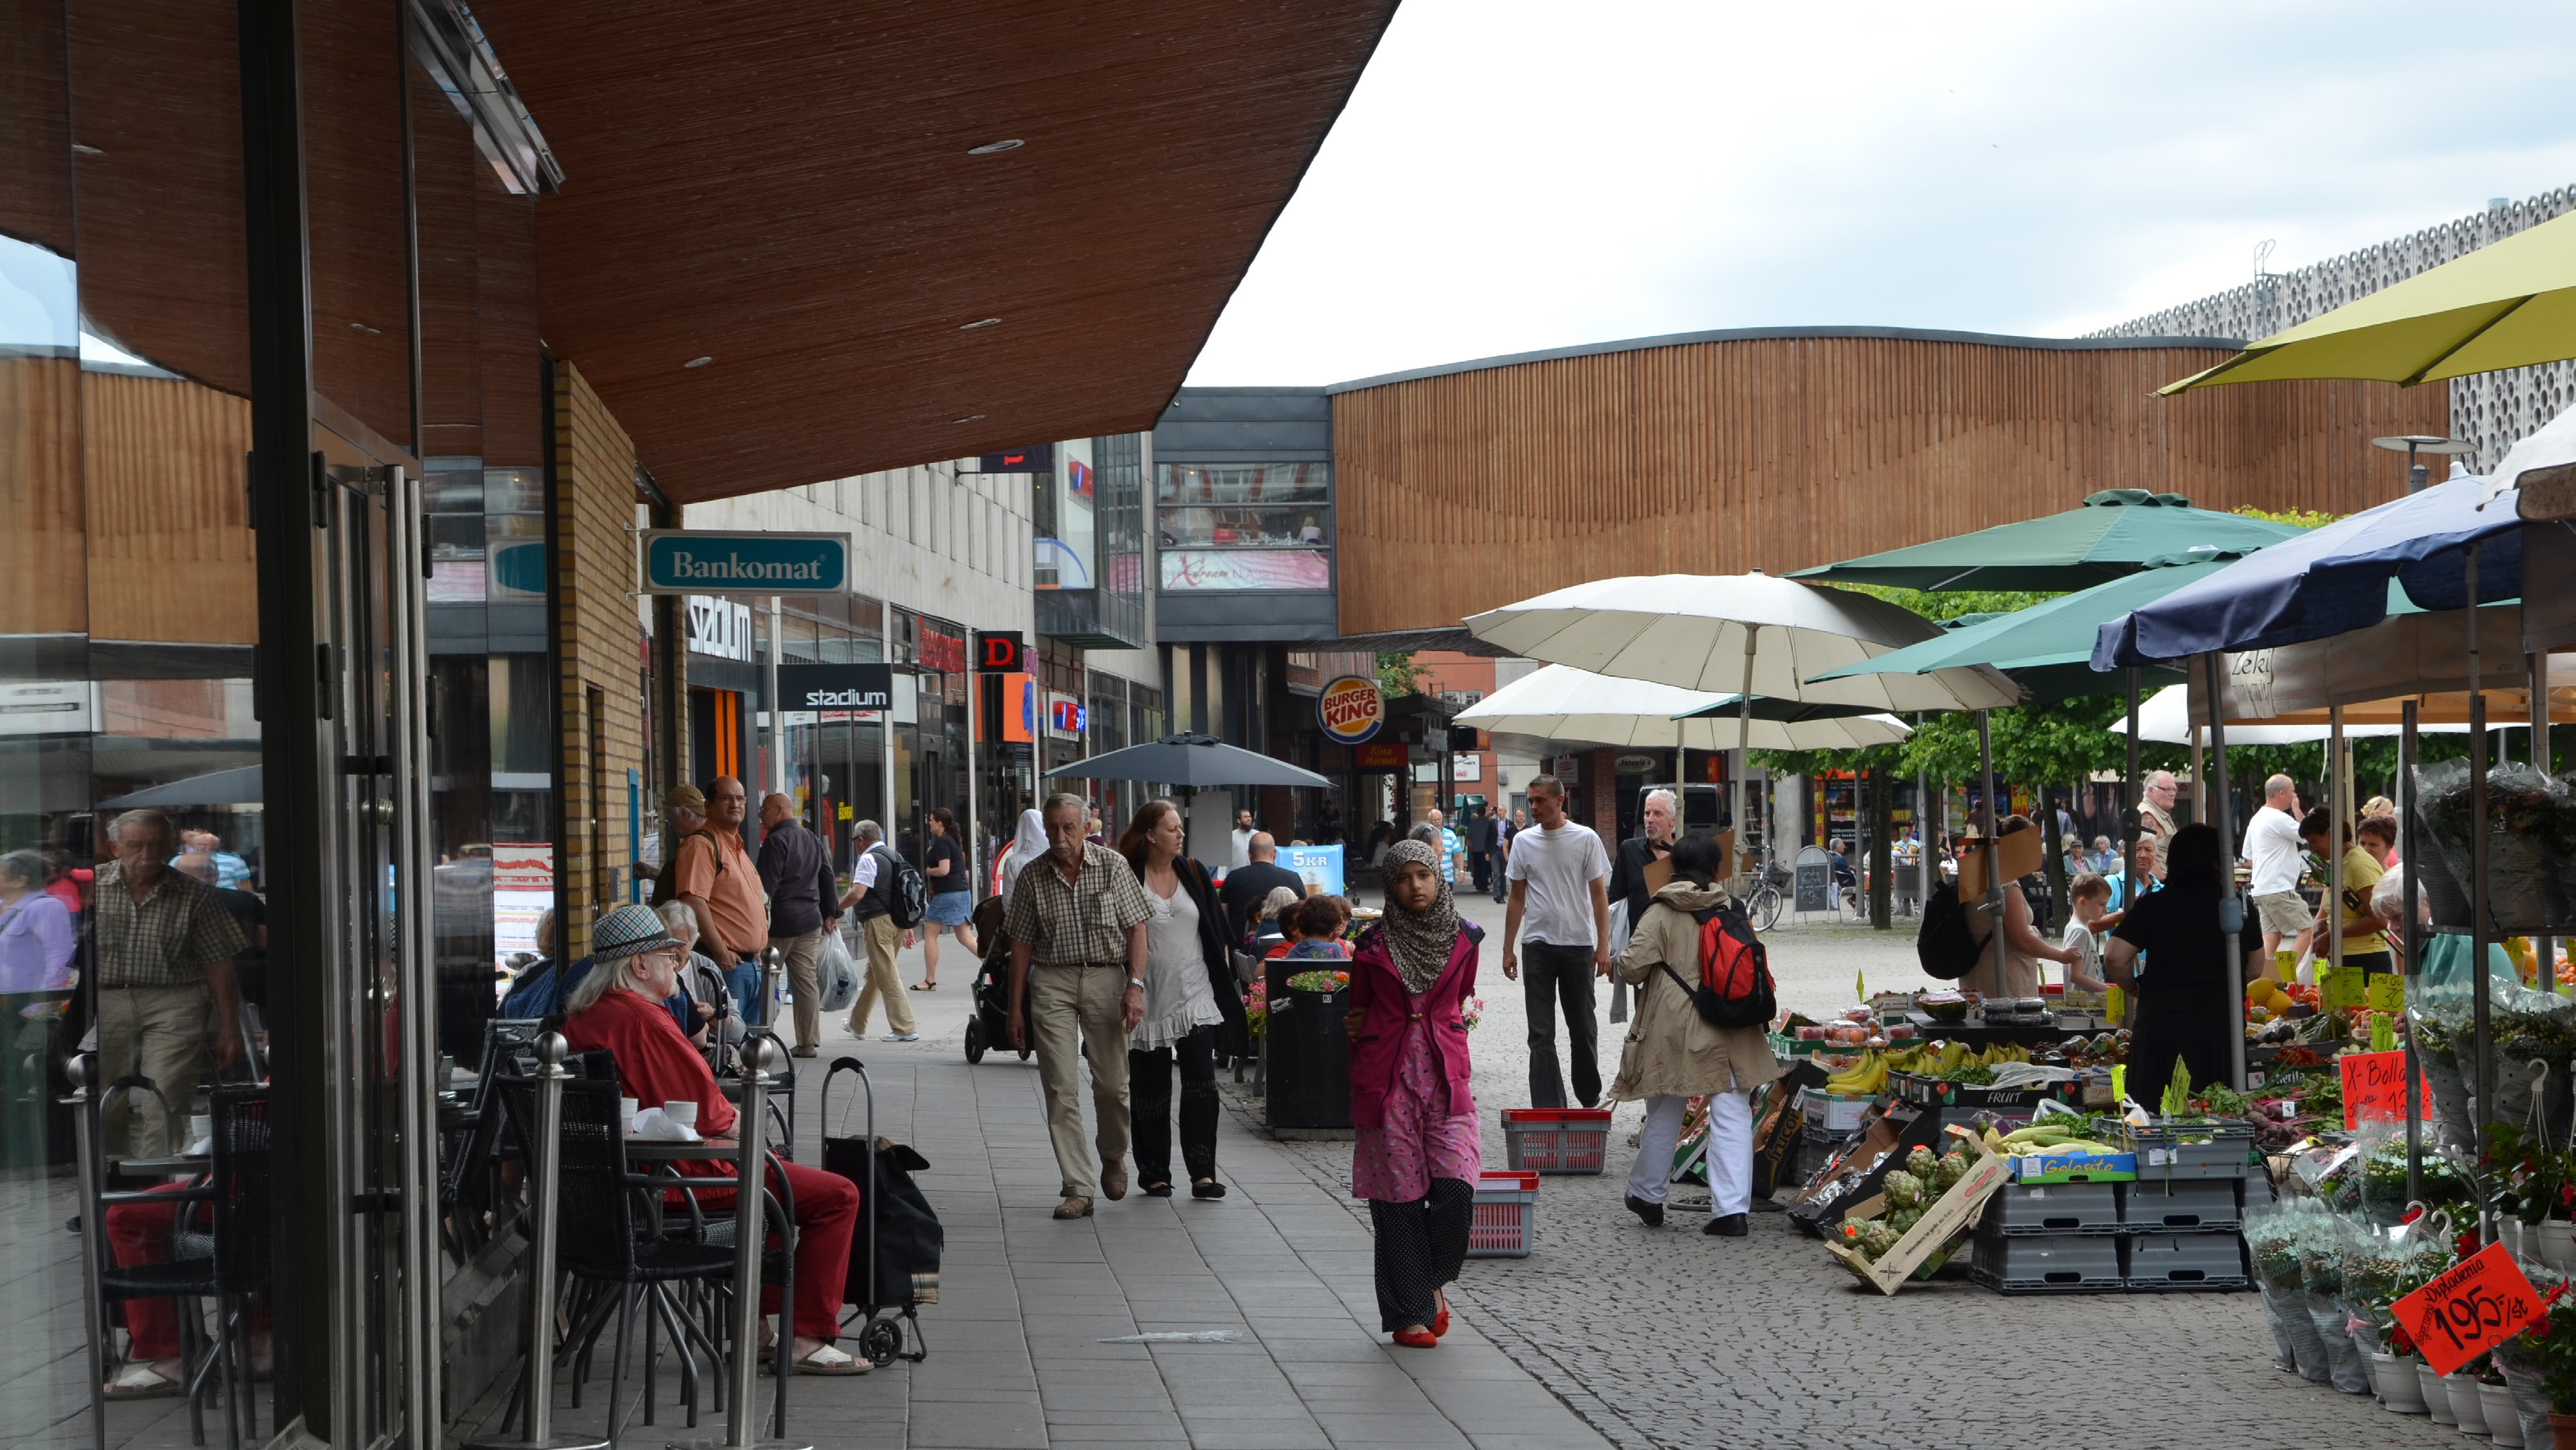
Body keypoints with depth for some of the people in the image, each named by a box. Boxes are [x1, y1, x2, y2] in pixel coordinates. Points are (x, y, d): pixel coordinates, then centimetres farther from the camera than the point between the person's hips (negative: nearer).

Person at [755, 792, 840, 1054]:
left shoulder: (776, 841, -11)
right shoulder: (814, 841, 15)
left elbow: (767, 884, -15)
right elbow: (828, 878, 19)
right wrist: (831, 913, 23)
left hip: (780, 923, -7)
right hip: (810, 922, 7)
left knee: (762, 982, 0)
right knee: (807, 981, 6)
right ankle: (808, 1041, 5)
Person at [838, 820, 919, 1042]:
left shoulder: (869, 859, -11)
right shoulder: (894, 856, 17)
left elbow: (857, 894, -21)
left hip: (879, 922, -9)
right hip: (898, 920, 9)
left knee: (887, 976, -6)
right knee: (873, 974, 19)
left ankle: (905, 1029, -9)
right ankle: (857, 1024, 30)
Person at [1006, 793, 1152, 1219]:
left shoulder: (1112, 865, 0)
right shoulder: (1033, 877, 4)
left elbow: (1136, 927, 0)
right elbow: (1022, 944, 9)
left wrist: (1135, 985, -10)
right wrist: (1016, 1007, 7)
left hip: (1106, 979, -1)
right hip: (1052, 981, 1)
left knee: (1112, 1084, 4)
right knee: (1060, 1090, -6)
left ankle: (1113, 1158, 34)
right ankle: (1078, 1188, -5)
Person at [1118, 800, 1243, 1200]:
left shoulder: (1194, 874, 9)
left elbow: (1218, 930, 15)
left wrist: (1224, 977, 9)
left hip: (1194, 994, 2)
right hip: (1149, 998, -2)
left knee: (1201, 1080, -9)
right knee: (1150, 1087, 4)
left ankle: (1202, 1172, -8)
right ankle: (1154, 1174, 14)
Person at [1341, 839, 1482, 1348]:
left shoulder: (1463, 940, 6)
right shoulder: (1373, 945, 3)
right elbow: (1358, 1014, 15)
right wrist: (1355, 1029, -1)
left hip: (1446, 1079, 1)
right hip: (1387, 1081, -1)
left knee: (1454, 1189, -13)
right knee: (1399, 1198, -1)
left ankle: (1434, 1282, 13)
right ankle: (1409, 1311, 9)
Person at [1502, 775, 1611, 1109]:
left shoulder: (1585, 839, -2)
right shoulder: (1523, 841, 5)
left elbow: (1599, 894, 0)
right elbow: (1517, 898, 11)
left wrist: (1603, 946, -6)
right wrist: (1508, 949, 8)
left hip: (1578, 944, -1)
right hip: (1538, 945, 1)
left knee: (1583, 1029, 11)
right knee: (1541, 1034, -2)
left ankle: (1589, 1099, 29)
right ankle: (1547, 1108, -2)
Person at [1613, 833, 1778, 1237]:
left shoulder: (1660, 914, -5)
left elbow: (1632, 966, -10)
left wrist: (1627, 967, 12)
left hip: (1674, 1028, -1)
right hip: (1730, 1031, 1)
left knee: (1664, 1113, 14)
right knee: (1732, 1115, 1)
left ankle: (1647, 1195, 30)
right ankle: (1732, 1209, -6)